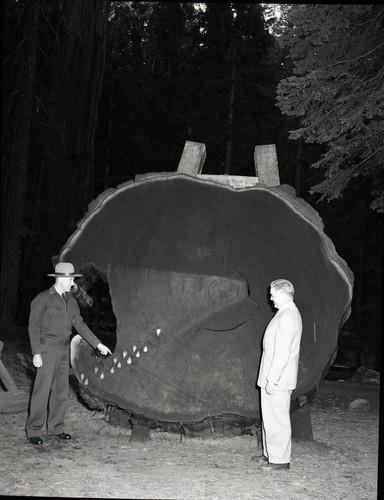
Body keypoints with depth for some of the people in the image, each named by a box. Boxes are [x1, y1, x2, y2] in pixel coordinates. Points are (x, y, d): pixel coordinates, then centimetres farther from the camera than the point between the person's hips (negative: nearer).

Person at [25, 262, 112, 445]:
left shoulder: (70, 300, 9)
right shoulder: (42, 299, -10)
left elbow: (79, 324, 12)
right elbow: (33, 326, -10)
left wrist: (98, 344, 7)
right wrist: (36, 353, -15)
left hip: (64, 350, 7)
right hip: (47, 349, -7)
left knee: (61, 390, 10)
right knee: (42, 390, -4)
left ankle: (55, 428, 20)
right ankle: (33, 431, 7)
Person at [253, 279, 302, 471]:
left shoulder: (287, 316, -20)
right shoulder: (290, 313, 14)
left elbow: (282, 353, -24)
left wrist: (271, 380, -21)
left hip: (277, 380, -10)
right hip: (274, 378, 10)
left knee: (276, 419, -1)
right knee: (270, 417, 18)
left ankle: (280, 460, 9)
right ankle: (270, 454, 29)